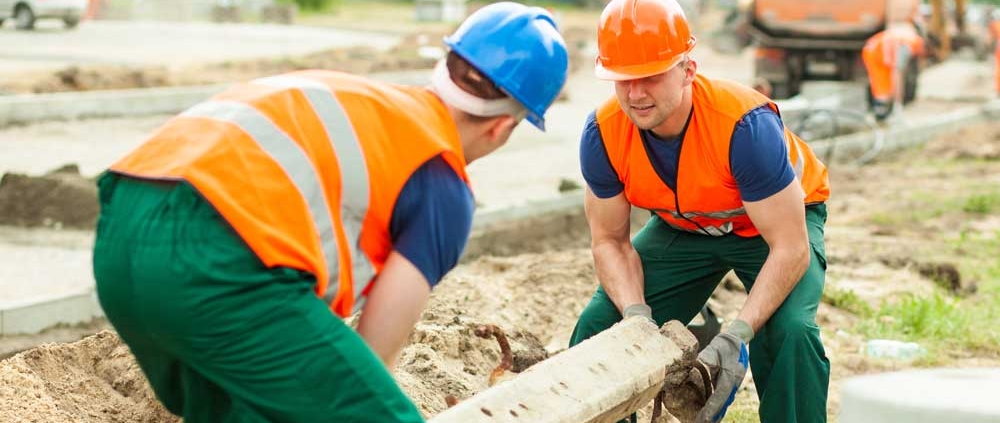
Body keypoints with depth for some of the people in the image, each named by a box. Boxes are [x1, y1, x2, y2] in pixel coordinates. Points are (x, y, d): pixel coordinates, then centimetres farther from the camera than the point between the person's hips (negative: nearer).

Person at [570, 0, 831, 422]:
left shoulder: (744, 125, -39)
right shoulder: (603, 133, -25)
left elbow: (790, 248, -35)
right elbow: (610, 241, -12)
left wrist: (735, 336, -45)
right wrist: (637, 315, -30)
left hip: (781, 216, -4)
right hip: (683, 228, 4)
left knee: (789, 330, -30)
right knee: (598, 324, -9)